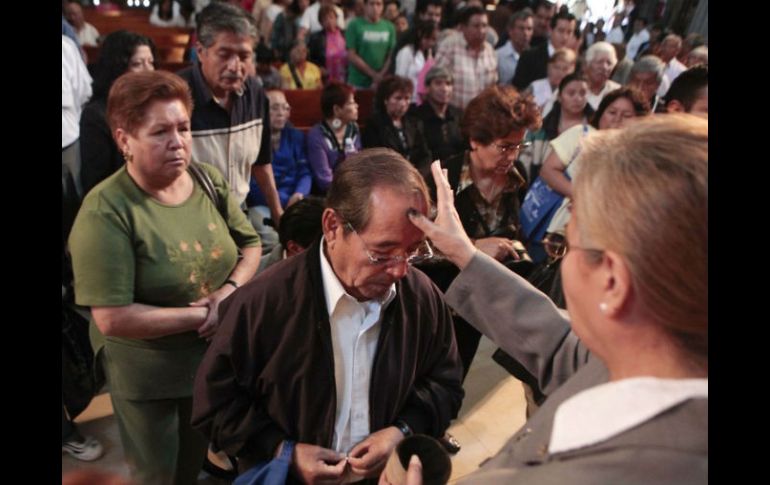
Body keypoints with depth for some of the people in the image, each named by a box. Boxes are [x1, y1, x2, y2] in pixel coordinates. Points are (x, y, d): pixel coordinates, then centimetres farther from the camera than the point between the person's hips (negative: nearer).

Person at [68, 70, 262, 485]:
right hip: (146, 375, -5)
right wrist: (199, 315, -23)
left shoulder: (209, 179, -8)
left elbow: (250, 243, 2)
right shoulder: (106, 212, -25)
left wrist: (231, 290, -17)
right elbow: (113, 319, -28)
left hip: (216, 357, 5)